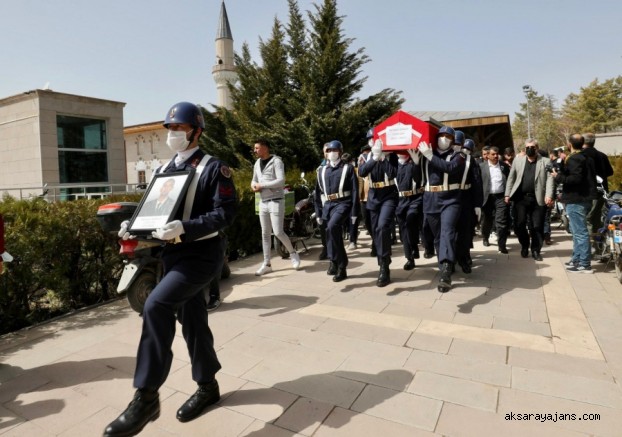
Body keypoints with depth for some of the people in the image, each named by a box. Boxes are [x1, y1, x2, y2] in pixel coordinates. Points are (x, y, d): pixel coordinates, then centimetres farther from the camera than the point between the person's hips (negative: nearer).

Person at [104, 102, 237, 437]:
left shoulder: (213, 168, -9)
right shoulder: (165, 170, 13)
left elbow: (224, 213, -18)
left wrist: (185, 228, -30)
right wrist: (134, 224, -1)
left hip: (202, 254, -8)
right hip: (173, 254, 8)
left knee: (156, 307, -23)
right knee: (191, 321, 14)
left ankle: (146, 396, -10)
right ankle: (207, 387, 31)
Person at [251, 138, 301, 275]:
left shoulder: (276, 161, -10)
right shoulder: (257, 163, 13)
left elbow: (281, 181, -21)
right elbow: (254, 180, 20)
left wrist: (261, 185, -18)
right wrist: (254, 185, -5)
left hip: (276, 201, -7)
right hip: (263, 202, 7)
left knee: (278, 232, -9)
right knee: (265, 234, 8)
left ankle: (293, 253, 16)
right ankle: (266, 264, 14)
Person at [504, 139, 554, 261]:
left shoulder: (545, 161, 5)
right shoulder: (518, 160, 11)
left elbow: (549, 179, -3)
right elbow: (511, 178, 11)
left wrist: (549, 195, -16)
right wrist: (507, 194, 4)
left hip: (538, 199, -1)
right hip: (521, 197, 1)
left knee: (537, 226, 2)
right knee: (519, 224, -1)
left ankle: (536, 250, 17)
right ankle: (524, 245, 22)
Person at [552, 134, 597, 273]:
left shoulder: (574, 159, -15)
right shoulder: (587, 158, 16)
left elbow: (576, 178, -26)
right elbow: (589, 177, 21)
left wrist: (558, 177, -15)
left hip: (576, 200, -11)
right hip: (585, 198, 11)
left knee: (580, 232, -8)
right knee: (578, 231, 18)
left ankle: (584, 264, -4)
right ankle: (576, 259, 26)